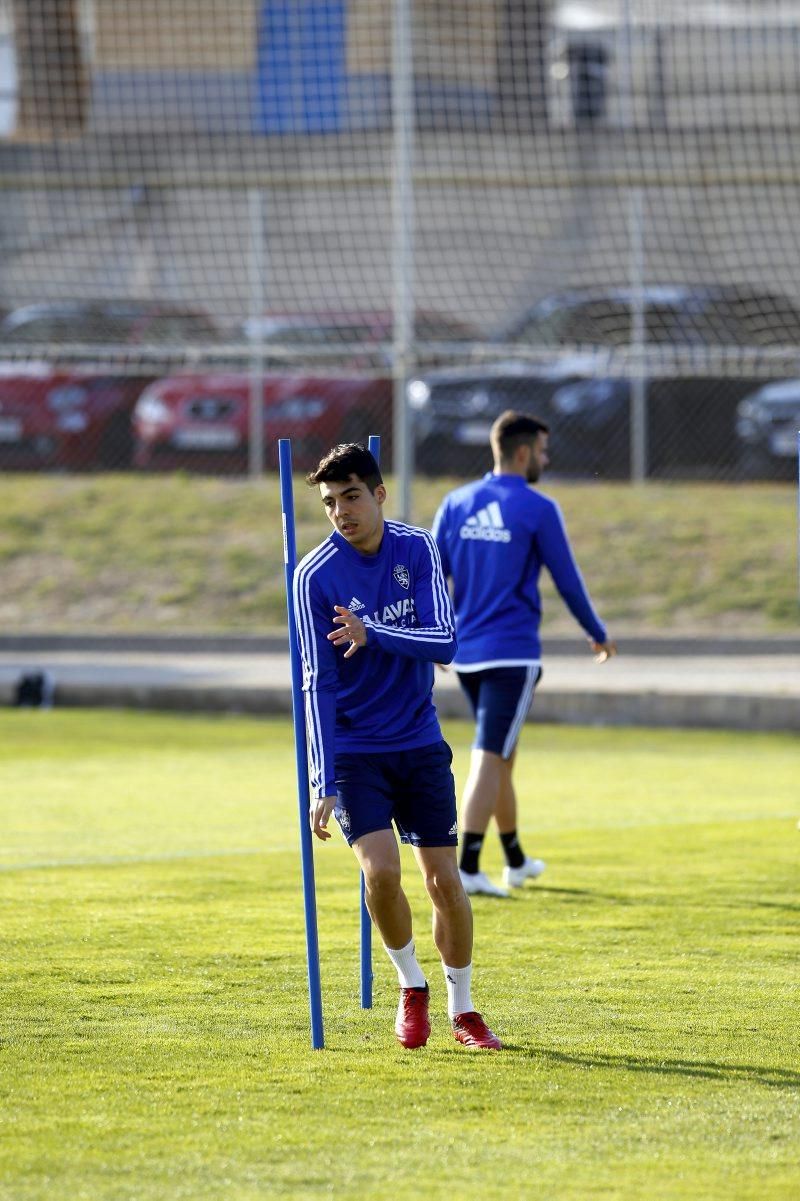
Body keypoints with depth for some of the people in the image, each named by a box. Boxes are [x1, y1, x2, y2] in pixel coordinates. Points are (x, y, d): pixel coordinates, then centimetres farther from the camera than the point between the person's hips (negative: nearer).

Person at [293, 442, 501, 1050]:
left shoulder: (417, 548, -3)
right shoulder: (316, 574, -12)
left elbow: (445, 642, -10)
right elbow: (319, 683, -13)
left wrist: (374, 634, -27)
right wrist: (324, 784, -19)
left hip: (420, 744, 3)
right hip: (354, 751, -3)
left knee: (445, 879, 0)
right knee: (381, 869, -20)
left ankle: (463, 1009, 18)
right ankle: (412, 987, 5)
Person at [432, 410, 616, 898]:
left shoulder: (456, 504, 7)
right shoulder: (538, 510, -8)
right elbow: (568, 582, -3)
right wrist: (599, 635, 12)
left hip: (466, 652, 6)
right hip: (513, 654, -6)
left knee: (500, 755, 19)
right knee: (490, 758, -8)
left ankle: (516, 862, 30)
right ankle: (468, 869, -16)